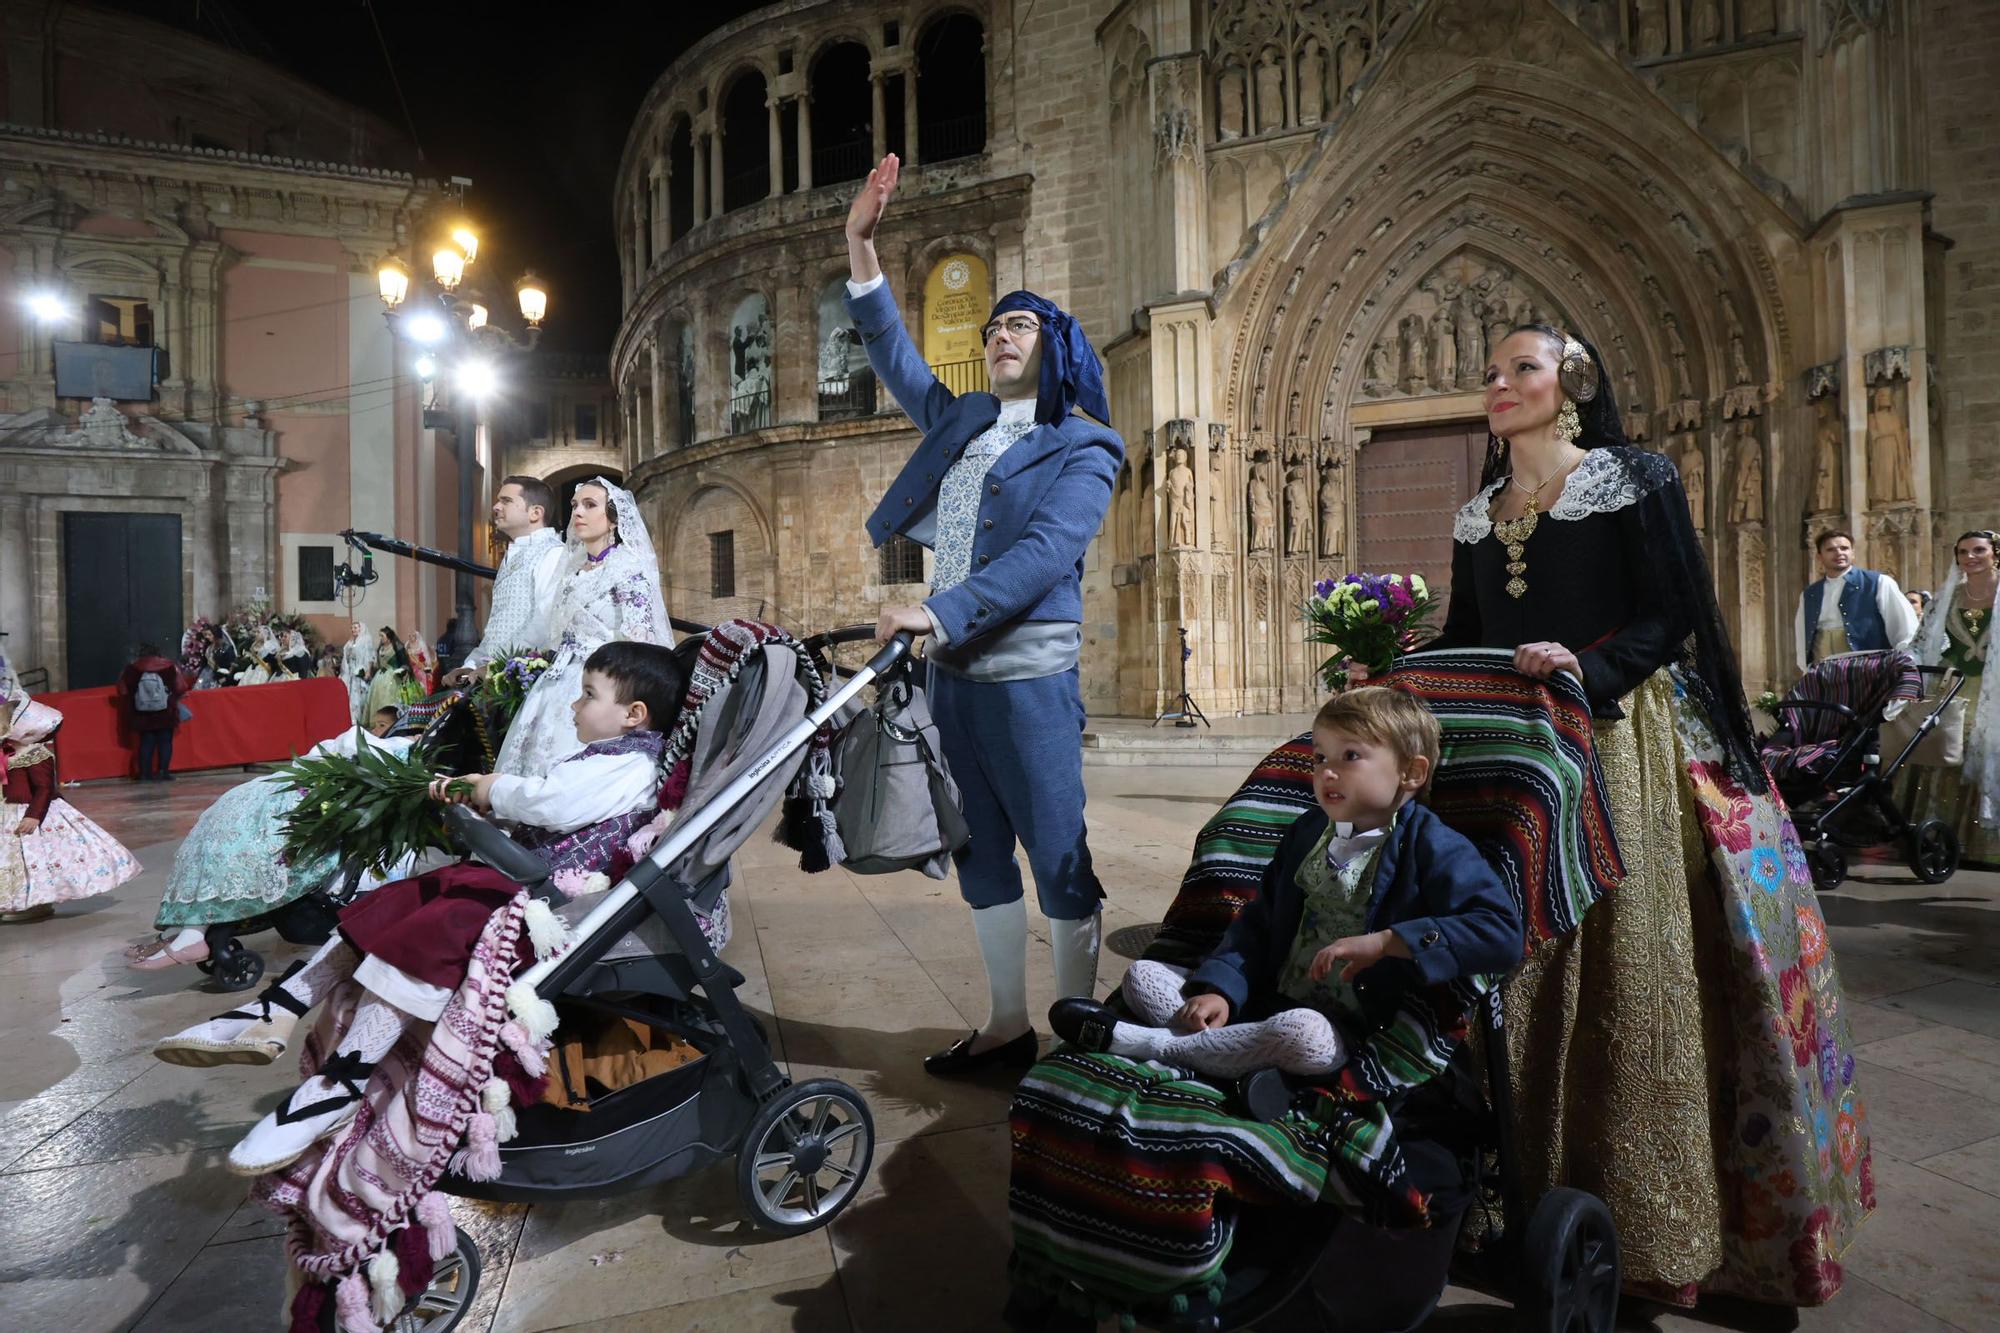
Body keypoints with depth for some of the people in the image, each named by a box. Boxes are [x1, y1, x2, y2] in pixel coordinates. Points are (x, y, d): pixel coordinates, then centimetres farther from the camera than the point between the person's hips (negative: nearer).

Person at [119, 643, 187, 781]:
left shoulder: (132, 668, -3)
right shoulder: (168, 665, -8)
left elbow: (123, 690, -1)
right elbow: (180, 687, -8)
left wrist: (131, 705, 15)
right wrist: (172, 699, 12)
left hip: (142, 714, 2)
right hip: (165, 713, -2)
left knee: (146, 743, 10)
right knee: (165, 742, 5)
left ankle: (145, 773, 7)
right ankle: (162, 772, -1)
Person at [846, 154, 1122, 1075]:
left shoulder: (1083, 450, -2)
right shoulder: (961, 423, 17)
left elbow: (1044, 554, -16)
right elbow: (895, 356, 24)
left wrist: (942, 611, -25)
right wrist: (861, 250, 15)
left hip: (1029, 673, -7)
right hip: (952, 669, 7)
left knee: (1058, 857, -3)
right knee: (979, 855, 12)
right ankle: (1005, 1026, 25)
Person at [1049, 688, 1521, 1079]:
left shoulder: (1435, 850, -7)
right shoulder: (1307, 833, 13)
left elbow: (1501, 932, -19)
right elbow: (1257, 924, 13)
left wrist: (1385, 942, -25)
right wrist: (1219, 990, -5)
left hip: (1338, 1030, -6)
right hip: (1266, 1001, 7)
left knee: (1304, 1033, -41)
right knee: (1142, 974, 0)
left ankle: (1147, 1044, -26)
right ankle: (1234, 1048, -25)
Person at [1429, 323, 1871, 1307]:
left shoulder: (1635, 484, -1)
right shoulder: (1477, 517, 14)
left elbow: (1674, 617, -8)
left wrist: (1589, 668, -24)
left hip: (1625, 747, -5)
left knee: (1634, 976, -4)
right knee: (1529, 974, 7)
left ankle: (1657, 1227, 9)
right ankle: (1536, 1191, 20)